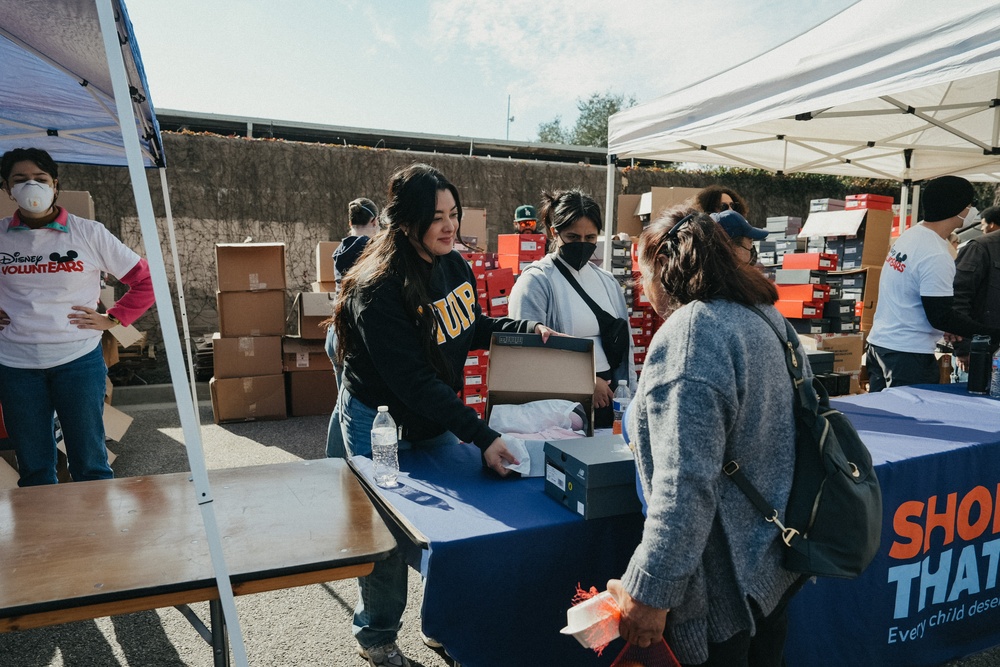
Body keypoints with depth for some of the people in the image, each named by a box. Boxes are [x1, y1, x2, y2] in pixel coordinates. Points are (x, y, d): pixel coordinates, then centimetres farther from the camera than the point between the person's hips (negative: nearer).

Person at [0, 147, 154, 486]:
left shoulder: (88, 233, -2)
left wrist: (112, 319, -5)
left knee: (90, 464, 5)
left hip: (78, 360, -2)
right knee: (33, 469, 13)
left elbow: (145, 279, 1)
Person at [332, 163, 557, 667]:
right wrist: (481, 436, -33)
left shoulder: (454, 265, -4)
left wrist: (525, 329, -4)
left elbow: (471, 329, 12)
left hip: (437, 416, 7)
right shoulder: (378, 289, -27)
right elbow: (413, 381, -30)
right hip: (382, 422, -7)